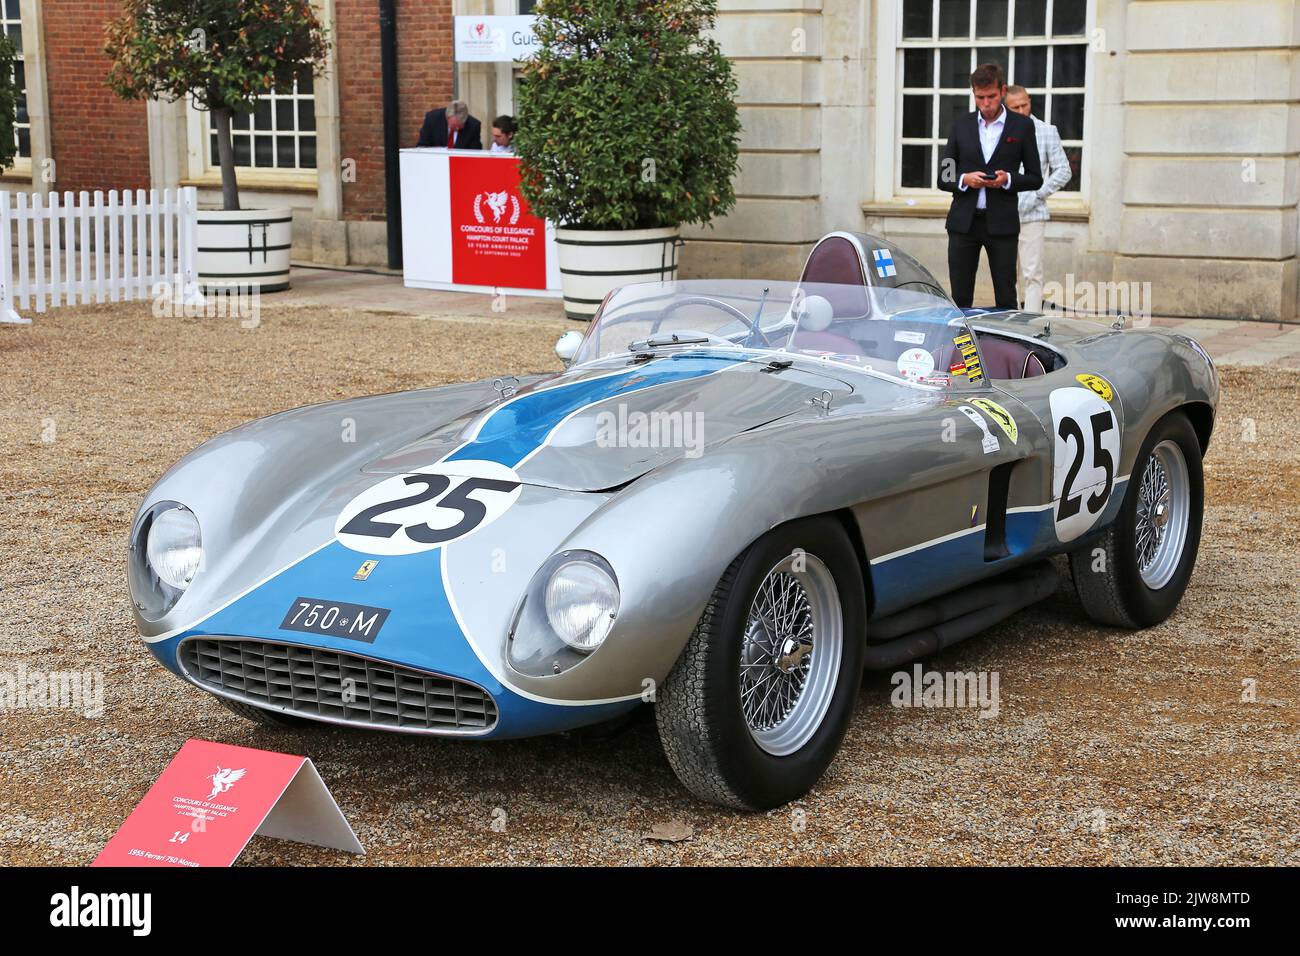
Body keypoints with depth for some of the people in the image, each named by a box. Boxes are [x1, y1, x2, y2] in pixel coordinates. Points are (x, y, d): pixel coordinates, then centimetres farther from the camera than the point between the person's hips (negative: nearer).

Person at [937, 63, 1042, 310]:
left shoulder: (1022, 126, 4)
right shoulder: (960, 126, 9)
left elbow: (1035, 178, 6)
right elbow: (943, 178, 10)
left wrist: (1008, 179, -13)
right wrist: (964, 179, -11)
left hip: (1001, 224, -2)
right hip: (963, 222, 2)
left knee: (1006, 300, -1)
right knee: (960, 299, 1)